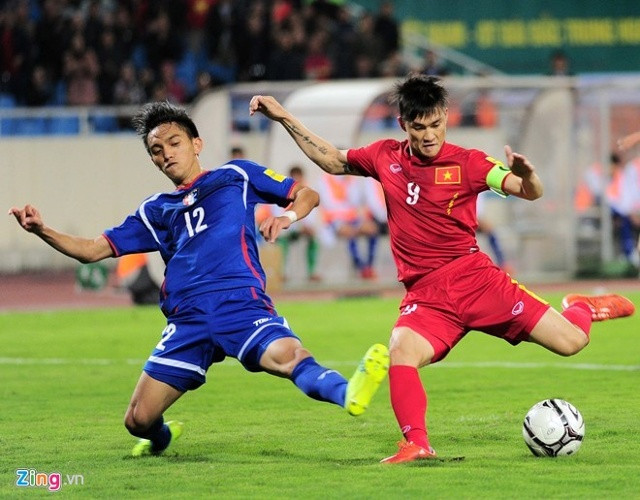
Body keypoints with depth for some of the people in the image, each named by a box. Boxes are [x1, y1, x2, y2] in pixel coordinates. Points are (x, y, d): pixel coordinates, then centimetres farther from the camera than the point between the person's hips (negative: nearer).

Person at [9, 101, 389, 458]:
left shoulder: (236, 177, 17)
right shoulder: (156, 211, 25)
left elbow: (308, 194, 18)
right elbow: (92, 250, 24)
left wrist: (287, 217, -4)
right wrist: (42, 231, 9)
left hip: (240, 306, -4)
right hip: (187, 321, 4)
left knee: (288, 356, -35)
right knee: (139, 420, 0)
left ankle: (348, 394, -63)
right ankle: (161, 436, 34)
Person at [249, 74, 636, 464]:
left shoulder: (466, 163, -3)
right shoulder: (385, 157, 8)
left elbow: (529, 192, -13)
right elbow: (332, 161, 26)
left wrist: (526, 175, -37)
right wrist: (285, 119, 22)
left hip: (474, 278, -2)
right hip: (426, 295, 2)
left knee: (571, 341, -7)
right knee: (401, 352, -32)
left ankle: (581, 308, 29)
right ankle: (417, 445, -28)